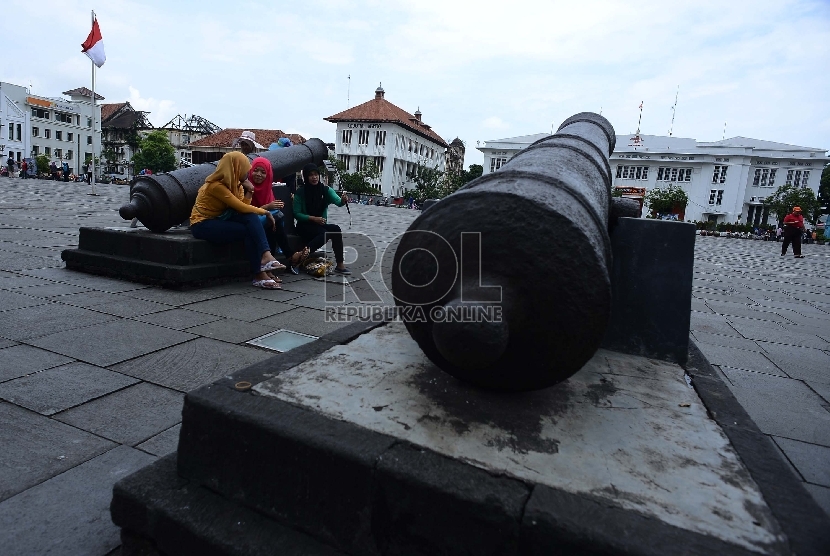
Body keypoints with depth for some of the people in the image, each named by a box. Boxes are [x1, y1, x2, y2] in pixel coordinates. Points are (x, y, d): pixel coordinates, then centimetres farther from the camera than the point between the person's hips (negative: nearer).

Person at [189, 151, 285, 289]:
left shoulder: (236, 184, 6)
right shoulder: (217, 185, -21)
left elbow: (244, 208, -3)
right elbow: (241, 208, -24)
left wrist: (249, 192, -12)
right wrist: (266, 212, -15)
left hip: (219, 219, 7)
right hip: (203, 224, -7)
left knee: (251, 217, -22)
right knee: (250, 231, -24)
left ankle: (265, 255, -34)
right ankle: (259, 275, -22)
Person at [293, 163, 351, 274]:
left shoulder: (325, 190, 0)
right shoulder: (300, 192, -6)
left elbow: (338, 201, -17)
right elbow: (296, 214, -6)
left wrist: (343, 200, -41)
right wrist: (313, 218, -20)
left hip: (320, 225, 4)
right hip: (305, 226, -3)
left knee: (336, 229, -27)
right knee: (324, 233, -33)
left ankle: (339, 265, -26)